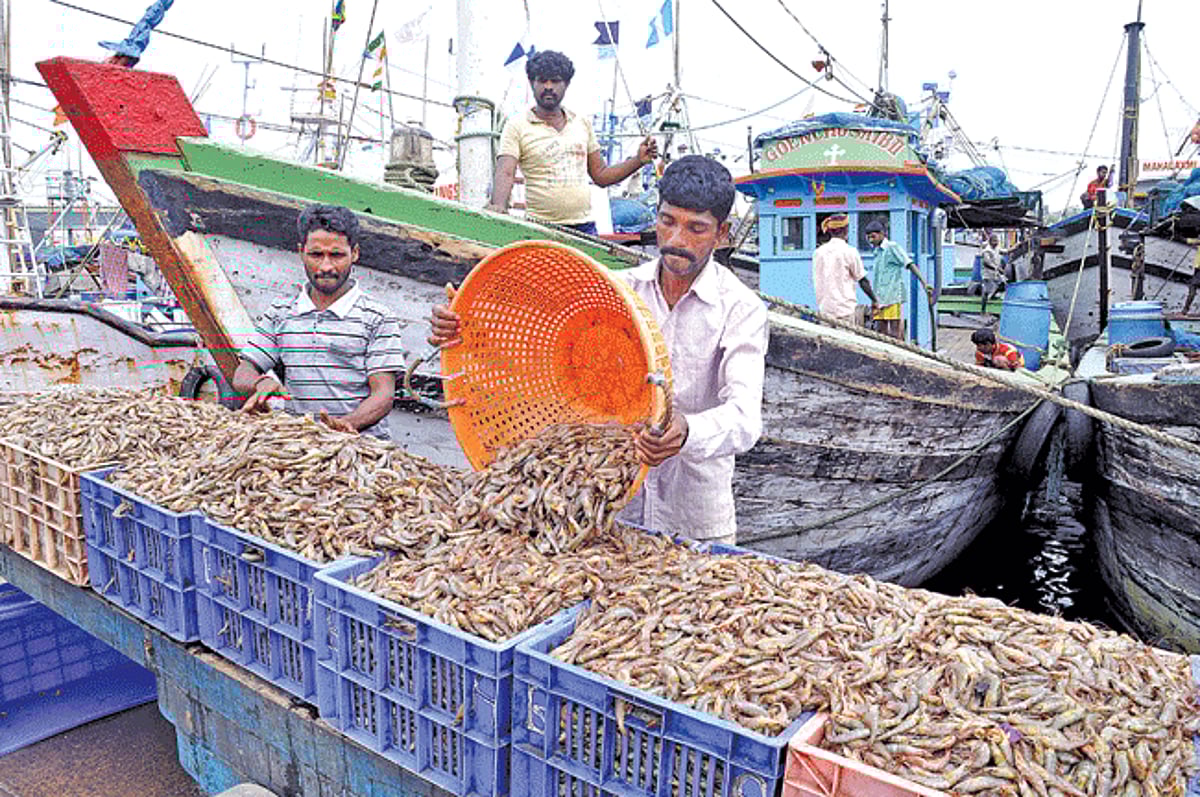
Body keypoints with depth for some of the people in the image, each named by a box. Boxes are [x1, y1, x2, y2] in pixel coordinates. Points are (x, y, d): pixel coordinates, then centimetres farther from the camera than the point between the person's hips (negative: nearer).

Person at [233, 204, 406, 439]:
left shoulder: (378, 319, 5)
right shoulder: (279, 313, 17)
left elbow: (383, 393, -3)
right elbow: (242, 375, 16)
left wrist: (346, 423, -21)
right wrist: (261, 382, -8)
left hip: (362, 441, -3)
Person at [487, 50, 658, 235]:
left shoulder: (582, 123, 16)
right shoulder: (517, 126, 4)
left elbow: (601, 176, 19)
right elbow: (505, 172, -10)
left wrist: (638, 160, 7)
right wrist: (498, 206, -30)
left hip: (585, 226, 4)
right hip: (539, 229, -3)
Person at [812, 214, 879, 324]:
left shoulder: (818, 252, 6)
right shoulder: (849, 251, -6)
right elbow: (862, 281, -2)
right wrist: (874, 300, 9)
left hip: (824, 308, 5)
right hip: (845, 308, -4)